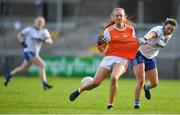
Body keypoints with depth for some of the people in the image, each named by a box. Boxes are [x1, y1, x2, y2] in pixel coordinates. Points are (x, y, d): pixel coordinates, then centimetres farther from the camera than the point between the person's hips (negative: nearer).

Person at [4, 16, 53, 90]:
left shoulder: (44, 31, 4)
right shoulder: (30, 29, -7)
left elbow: (50, 41, -10)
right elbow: (19, 35, 3)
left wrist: (43, 40, -30)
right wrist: (22, 43, -14)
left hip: (35, 53, 7)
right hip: (29, 51, -7)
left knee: (23, 68, 21)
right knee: (42, 65, -20)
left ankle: (9, 75, 42)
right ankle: (45, 85, -21)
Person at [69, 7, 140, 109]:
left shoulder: (130, 29, 6)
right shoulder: (109, 30, 1)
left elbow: (134, 43, 24)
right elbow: (102, 49, 3)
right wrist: (99, 44, -18)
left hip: (122, 60, 0)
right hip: (109, 58, 0)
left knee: (114, 78, -31)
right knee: (96, 82, -6)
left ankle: (111, 104, -16)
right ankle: (80, 90, 26)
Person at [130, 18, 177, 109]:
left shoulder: (168, 36, -2)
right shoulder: (158, 30, -26)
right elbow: (151, 34, -52)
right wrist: (144, 39, -73)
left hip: (150, 58, 7)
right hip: (139, 55, -7)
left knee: (154, 83, 8)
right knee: (141, 81, -19)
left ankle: (146, 87, 44)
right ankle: (136, 102, 0)